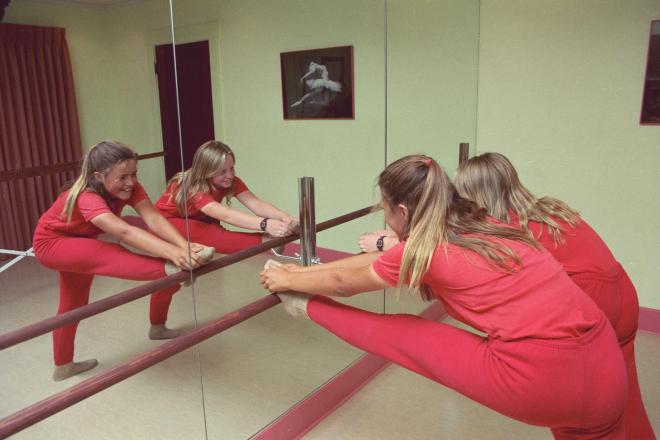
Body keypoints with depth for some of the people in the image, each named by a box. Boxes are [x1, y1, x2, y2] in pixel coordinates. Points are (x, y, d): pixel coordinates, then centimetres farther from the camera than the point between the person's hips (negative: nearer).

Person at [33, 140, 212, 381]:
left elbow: (153, 218, -39)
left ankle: (64, 366, 34)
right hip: (52, 243, -7)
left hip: (80, 241, 7)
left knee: (74, 303, 17)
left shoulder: (129, 187, -23)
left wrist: (184, 246, -56)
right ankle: (173, 270, -56)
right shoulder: (87, 197, -41)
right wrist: (173, 253, -71)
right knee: (106, 256, -34)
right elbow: (124, 232, -57)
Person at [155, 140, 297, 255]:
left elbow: (256, 204, -31)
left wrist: (284, 217, -50)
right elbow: (225, 215, -49)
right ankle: (264, 242, -46)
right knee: (213, 234, -34)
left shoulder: (232, 181, -17)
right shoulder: (192, 187, -34)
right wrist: (265, 224, -62)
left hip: (199, 221, 10)